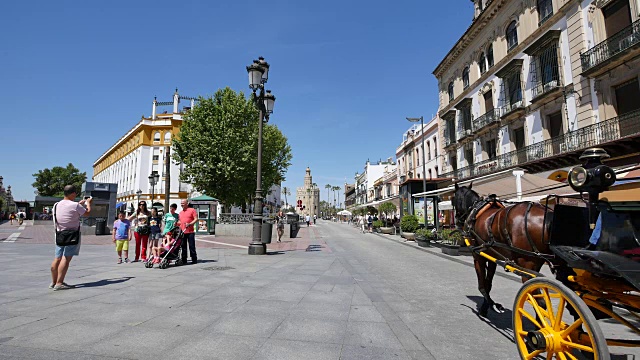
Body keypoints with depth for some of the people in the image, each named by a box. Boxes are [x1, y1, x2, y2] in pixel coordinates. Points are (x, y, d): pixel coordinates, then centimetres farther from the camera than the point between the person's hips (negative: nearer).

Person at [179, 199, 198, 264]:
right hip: (182, 232, 6)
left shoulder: (192, 210, 0)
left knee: (192, 246, -3)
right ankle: (184, 260, 15)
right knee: (183, 246, 8)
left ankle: (194, 260, 5)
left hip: (190, 232, -6)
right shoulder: (180, 213, 19)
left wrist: (190, 224, -19)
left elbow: (196, 219, -6)